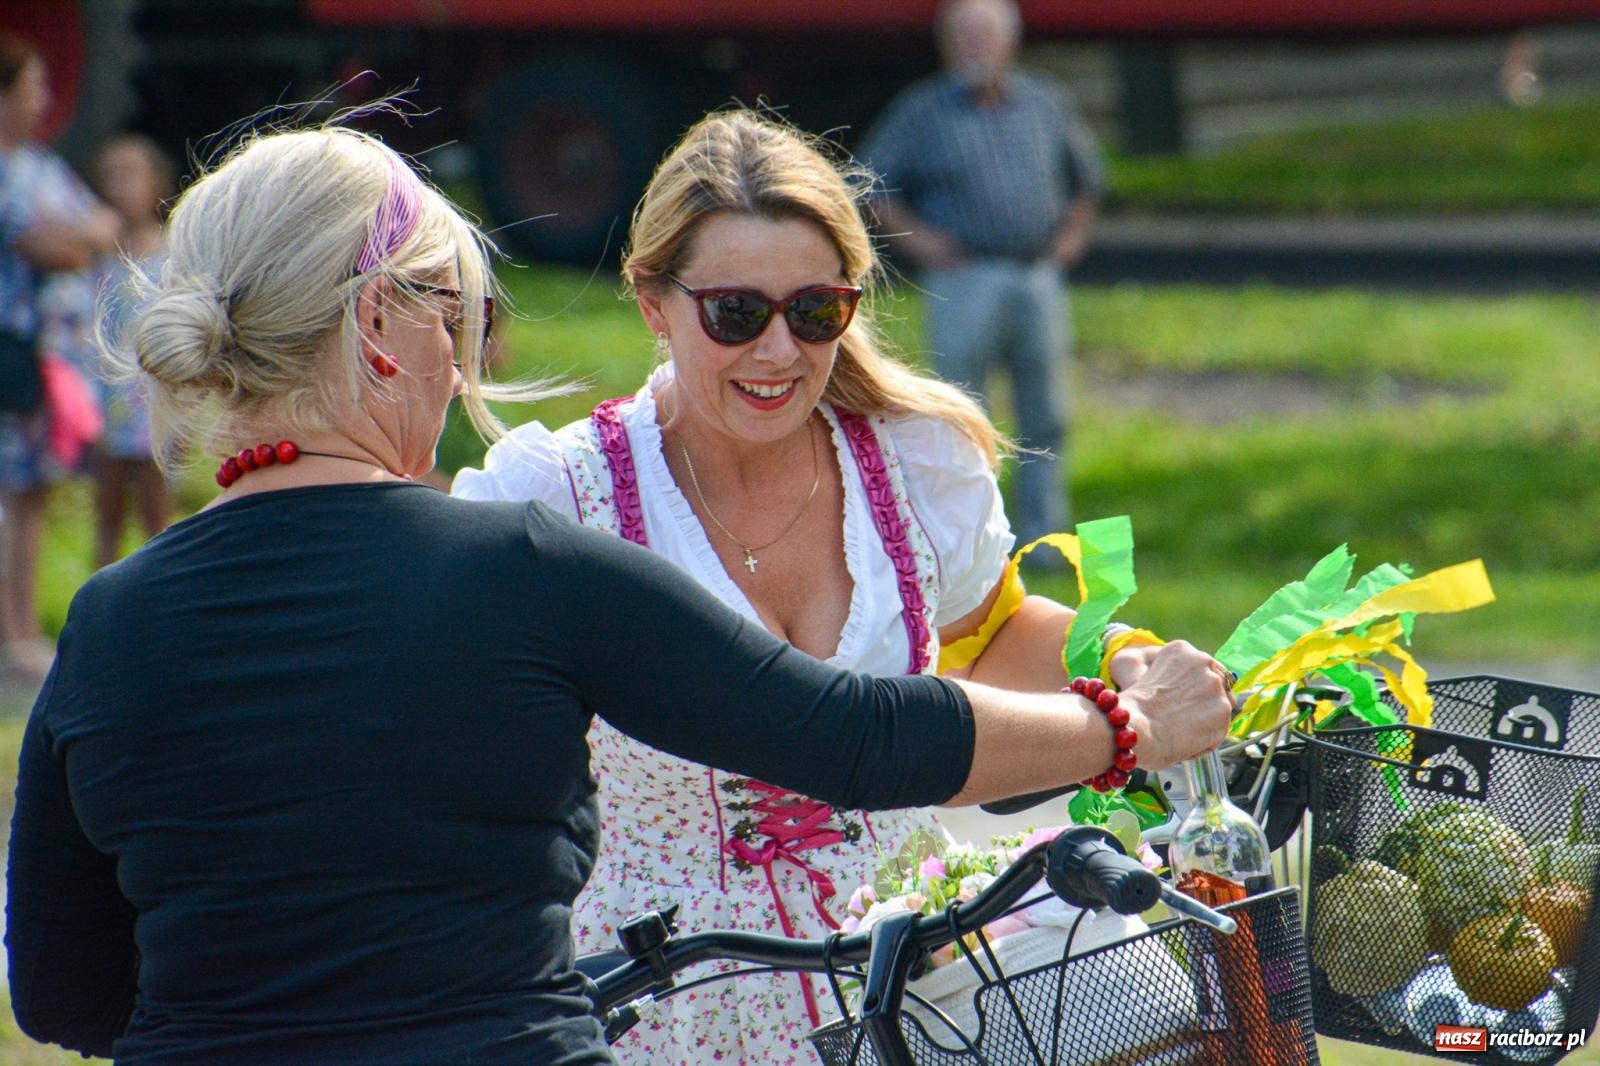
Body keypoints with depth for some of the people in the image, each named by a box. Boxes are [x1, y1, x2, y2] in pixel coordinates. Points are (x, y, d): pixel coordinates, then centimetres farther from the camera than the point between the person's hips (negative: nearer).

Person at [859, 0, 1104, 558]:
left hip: (1039, 277, 3)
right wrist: (914, 237, -5)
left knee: (1045, 417, 5)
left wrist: (1073, 233, 12)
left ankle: (1042, 535, 13)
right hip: (964, 278, -3)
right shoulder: (921, 111, 2)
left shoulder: (1046, 105, 12)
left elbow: (1084, 176, 26)